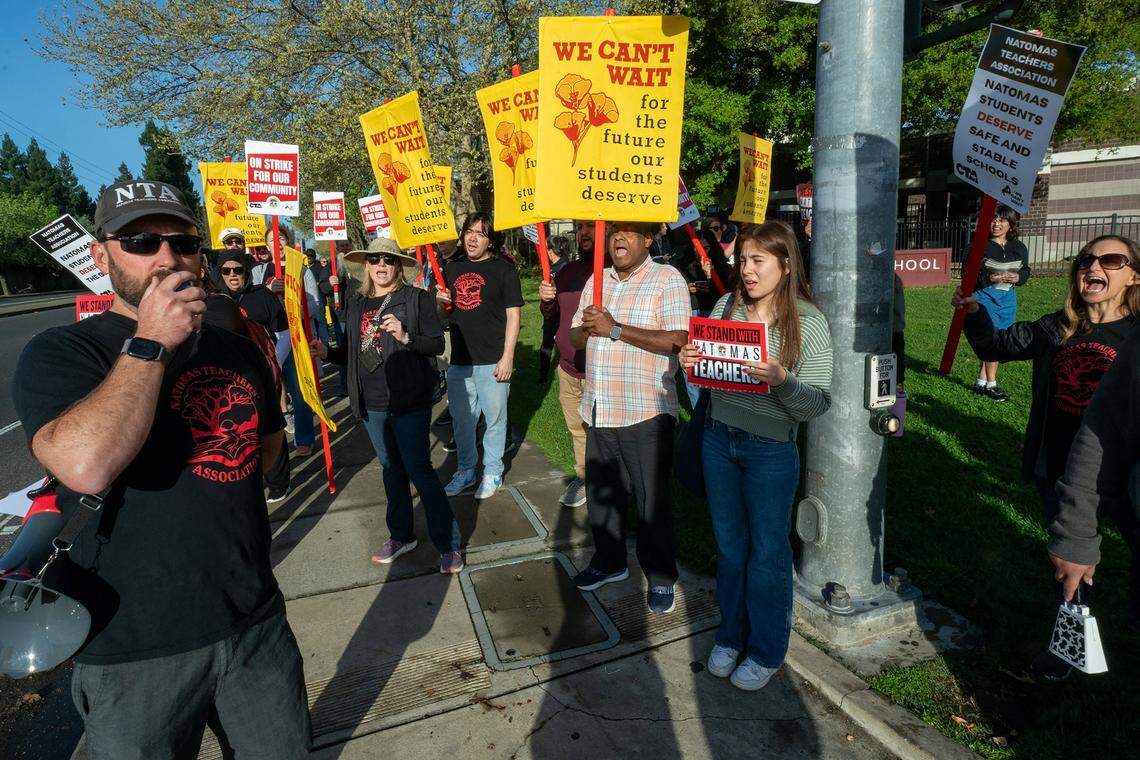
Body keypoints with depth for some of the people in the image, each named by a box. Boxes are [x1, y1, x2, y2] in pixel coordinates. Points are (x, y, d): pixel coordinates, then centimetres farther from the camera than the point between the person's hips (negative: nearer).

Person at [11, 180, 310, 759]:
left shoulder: (236, 349, 7)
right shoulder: (60, 353, -10)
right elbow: (86, 464, -30)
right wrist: (150, 343, -24)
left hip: (258, 623, 5)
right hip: (135, 652, -4)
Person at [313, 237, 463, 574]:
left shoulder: (416, 298, -7)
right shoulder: (357, 303, 9)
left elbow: (437, 345, -11)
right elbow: (352, 351, 16)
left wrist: (406, 337, -27)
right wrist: (327, 352, -2)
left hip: (409, 401, -6)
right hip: (371, 405, 6)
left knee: (419, 470, -4)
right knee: (391, 469, 17)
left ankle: (448, 544, 9)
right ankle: (401, 536, 33)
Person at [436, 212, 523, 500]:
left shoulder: (503, 269, -3)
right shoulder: (452, 268, 12)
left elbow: (513, 315, -7)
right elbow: (442, 313, 21)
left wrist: (507, 357, -13)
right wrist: (439, 301, -3)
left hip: (492, 361, -5)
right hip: (459, 360, 5)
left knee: (494, 419, 6)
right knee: (461, 419, 15)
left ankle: (492, 472, 25)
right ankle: (465, 471, 32)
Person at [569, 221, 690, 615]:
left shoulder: (667, 279, -7)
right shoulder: (596, 281, 13)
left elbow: (678, 341, -18)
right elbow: (575, 339, 15)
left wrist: (615, 329, -20)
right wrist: (587, 326, -9)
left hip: (645, 412, -6)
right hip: (599, 411, 6)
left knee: (652, 499, 5)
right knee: (600, 492, 17)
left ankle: (661, 577, 24)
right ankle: (609, 561, 38)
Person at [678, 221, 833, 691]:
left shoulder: (809, 322, -11)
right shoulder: (727, 304, 0)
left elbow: (818, 404, -14)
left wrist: (782, 380, -32)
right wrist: (690, 362, -11)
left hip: (770, 452, -4)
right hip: (718, 439, 4)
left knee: (767, 550, 12)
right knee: (729, 544, 18)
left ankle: (766, 650, 33)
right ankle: (731, 634, 39)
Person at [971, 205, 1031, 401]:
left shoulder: (1019, 248, 7)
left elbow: (1026, 270, 14)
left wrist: (1018, 277, -8)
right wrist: (988, 278, -23)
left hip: (1008, 297, 5)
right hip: (986, 296, -5)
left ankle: (981, 382, 20)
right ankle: (991, 384, 5)